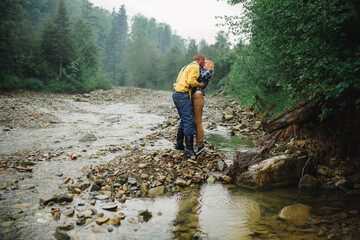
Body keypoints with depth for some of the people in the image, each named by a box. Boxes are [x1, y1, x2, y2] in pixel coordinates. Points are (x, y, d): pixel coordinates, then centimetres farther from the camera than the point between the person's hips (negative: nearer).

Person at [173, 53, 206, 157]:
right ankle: (189, 148, -11)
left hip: (176, 93, 10)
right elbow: (191, 81, -19)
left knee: (184, 120, 17)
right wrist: (200, 85, -3)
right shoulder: (195, 67, -4)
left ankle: (179, 144, 23)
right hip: (183, 95, -10)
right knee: (189, 121, -10)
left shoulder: (187, 66, 26)